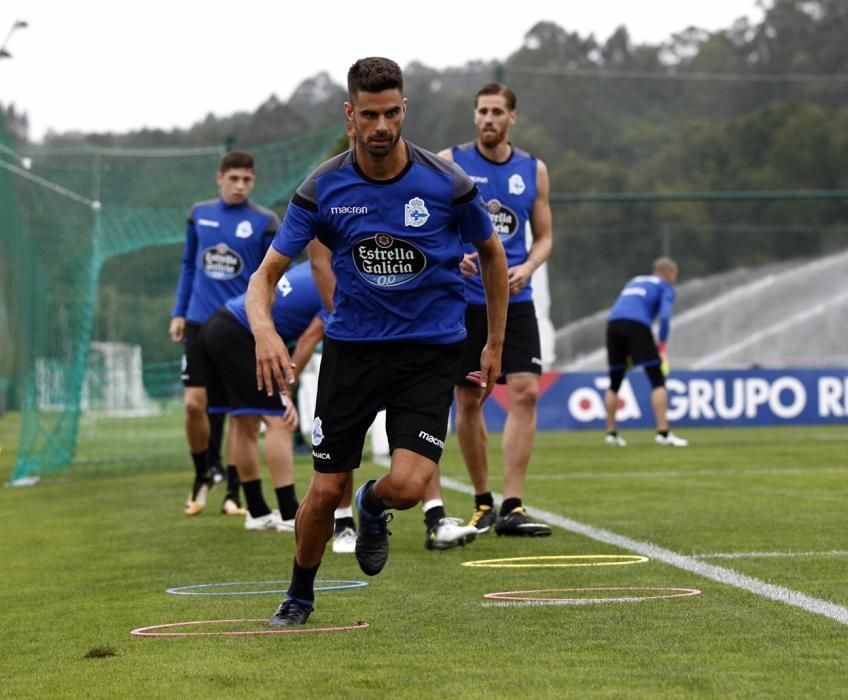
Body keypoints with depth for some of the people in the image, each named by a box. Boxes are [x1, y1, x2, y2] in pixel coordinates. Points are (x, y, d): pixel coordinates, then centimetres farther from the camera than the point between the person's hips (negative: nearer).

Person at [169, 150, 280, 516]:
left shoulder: (265, 222, -4)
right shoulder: (199, 214, 6)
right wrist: (179, 312, 11)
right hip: (201, 322, 2)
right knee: (194, 403, -3)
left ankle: (233, 490, 11)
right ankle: (203, 475, 20)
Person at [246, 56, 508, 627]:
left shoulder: (447, 184, -9)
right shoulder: (322, 189, -7)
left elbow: (493, 255, 9)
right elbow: (268, 273, -4)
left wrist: (495, 346, 11)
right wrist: (264, 329, -26)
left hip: (431, 349, -1)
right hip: (352, 346, 1)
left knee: (408, 486, -19)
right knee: (326, 491, -1)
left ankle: (373, 507, 21)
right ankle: (300, 595, 27)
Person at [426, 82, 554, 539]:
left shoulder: (533, 170, 7)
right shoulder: (448, 164, -1)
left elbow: (544, 236, 13)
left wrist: (527, 267, -7)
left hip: (515, 300, 1)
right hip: (463, 301, -1)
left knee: (525, 391, -12)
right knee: (468, 401, 4)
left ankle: (511, 508, -12)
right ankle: (482, 501, 21)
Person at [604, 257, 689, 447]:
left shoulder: (635, 281, 32)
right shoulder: (665, 287, 13)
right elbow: (665, 316, -4)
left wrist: (627, 352, 29)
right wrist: (662, 346, 1)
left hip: (613, 324, 6)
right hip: (637, 325, -6)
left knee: (615, 383, 18)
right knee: (657, 380, -3)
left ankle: (611, 433, 21)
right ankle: (663, 433, -11)